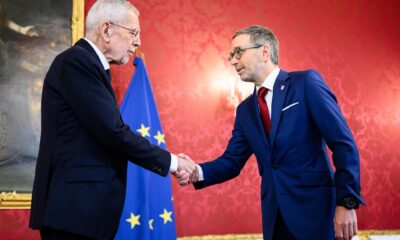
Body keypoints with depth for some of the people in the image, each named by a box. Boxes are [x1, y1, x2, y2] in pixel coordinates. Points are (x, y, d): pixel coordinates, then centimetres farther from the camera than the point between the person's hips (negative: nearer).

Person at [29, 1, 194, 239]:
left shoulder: (87, 63, 16)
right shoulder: (77, 61, -14)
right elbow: (113, 132, -20)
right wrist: (171, 161, -8)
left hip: (85, 207, 10)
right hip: (74, 208, -10)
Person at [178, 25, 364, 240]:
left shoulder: (306, 82, -5)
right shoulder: (245, 110, 13)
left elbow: (343, 143, -10)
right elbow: (232, 161, 11)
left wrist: (346, 203, -16)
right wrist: (198, 172, -9)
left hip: (314, 210, -6)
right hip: (274, 217, 6)